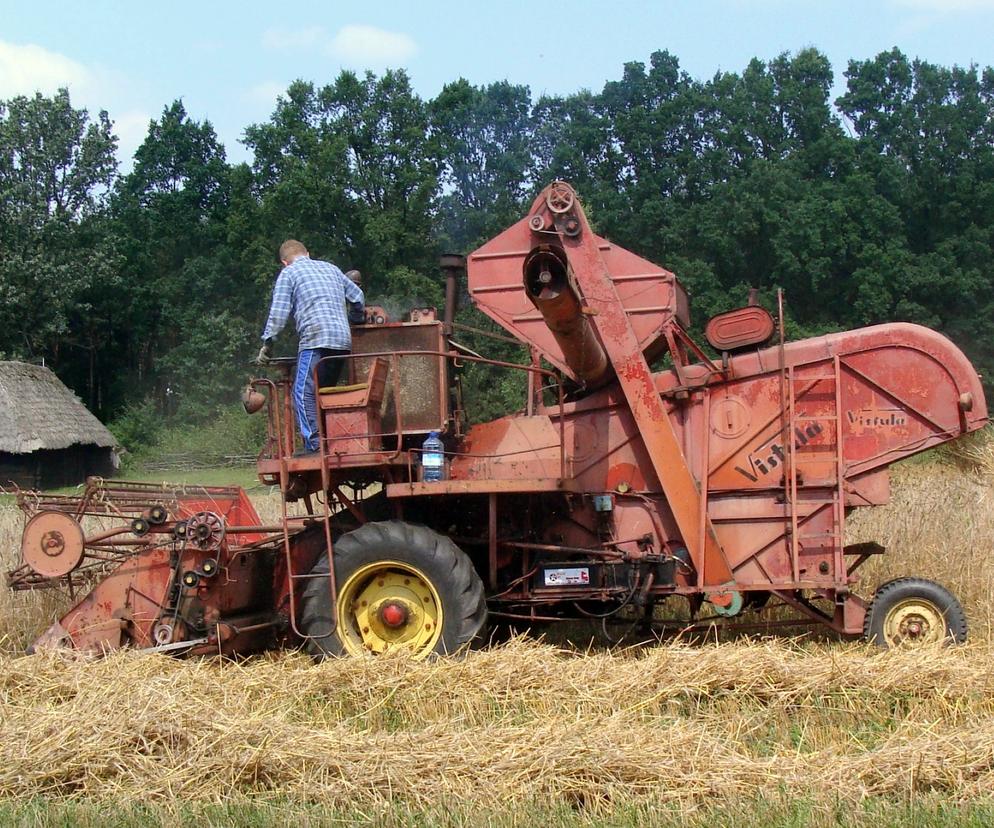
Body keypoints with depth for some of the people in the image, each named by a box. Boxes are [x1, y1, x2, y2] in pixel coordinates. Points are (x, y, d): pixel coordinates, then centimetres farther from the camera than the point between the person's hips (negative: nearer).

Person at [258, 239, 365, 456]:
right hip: (343, 341, 7)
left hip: (316, 340, -7)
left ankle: (314, 443, -16)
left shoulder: (288, 273, 7)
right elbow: (358, 297, 25)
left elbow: (278, 313, -1)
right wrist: (351, 321, 39)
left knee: (304, 393, -7)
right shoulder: (330, 268, 24)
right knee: (325, 391, 12)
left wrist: (267, 343, 5)